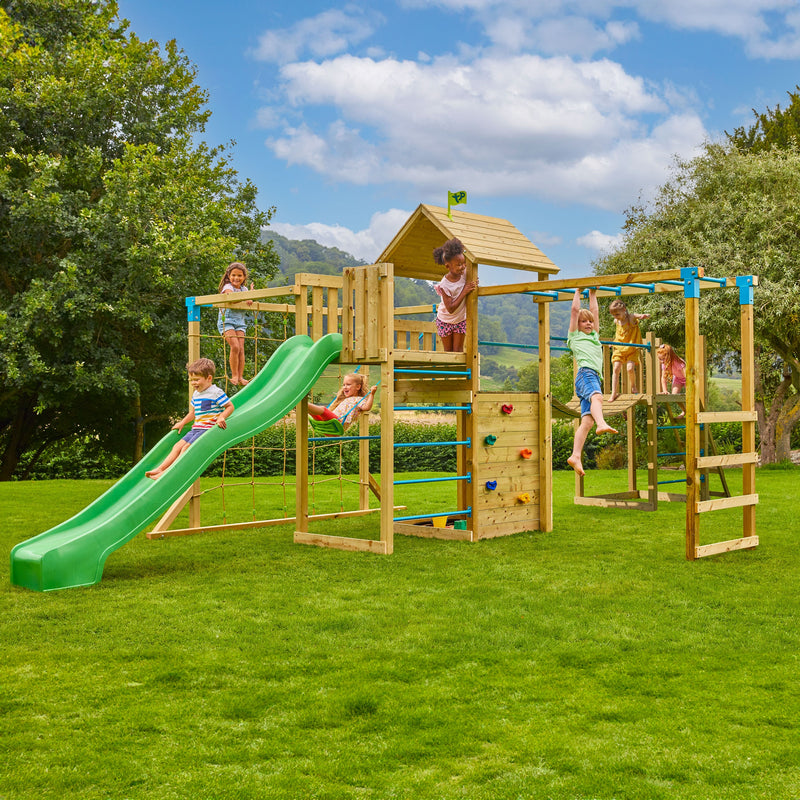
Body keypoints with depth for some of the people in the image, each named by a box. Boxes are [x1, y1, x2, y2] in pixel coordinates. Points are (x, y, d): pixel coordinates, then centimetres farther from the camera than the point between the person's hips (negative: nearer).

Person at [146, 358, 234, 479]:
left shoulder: (216, 393, -10)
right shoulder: (195, 394, 16)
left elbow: (230, 407, -9)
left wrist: (221, 417, -24)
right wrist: (182, 423, 19)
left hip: (209, 428, -9)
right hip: (196, 428, 9)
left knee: (186, 448, -19)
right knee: (178, 445, -4)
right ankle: (160, 468, -8)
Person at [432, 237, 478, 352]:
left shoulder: (464, 273, -17)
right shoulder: (444, 285, -30)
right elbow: (450, 309, -31)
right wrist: (464, 292, -34)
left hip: (461, 320, 3)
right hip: (445, 321, -3)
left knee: (458, 351, 0)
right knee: (448, 351, 9)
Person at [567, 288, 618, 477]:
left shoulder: (594, 336, 34)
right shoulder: (575, 336, 18)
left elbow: (595, 312, 36)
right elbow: (575, 310, 15)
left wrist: (593, 294, 41)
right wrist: (578, 291, 26)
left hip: (596, 377, 6)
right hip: (586, 373, -6)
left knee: (587, 421, -9)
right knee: (597, 396, -37)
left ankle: (575, 456, -19)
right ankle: (602, 424, -65)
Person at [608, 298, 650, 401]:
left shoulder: (631, 317, -13)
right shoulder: (616, 321, 3)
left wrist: (644, 316, -49)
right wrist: (612, 343, 29)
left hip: (632, 349, -4)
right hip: (619, 348, 4)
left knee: (630, 368, -19)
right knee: (616, 369, -7)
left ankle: (633, 385, 11)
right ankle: (614, 393, -2)